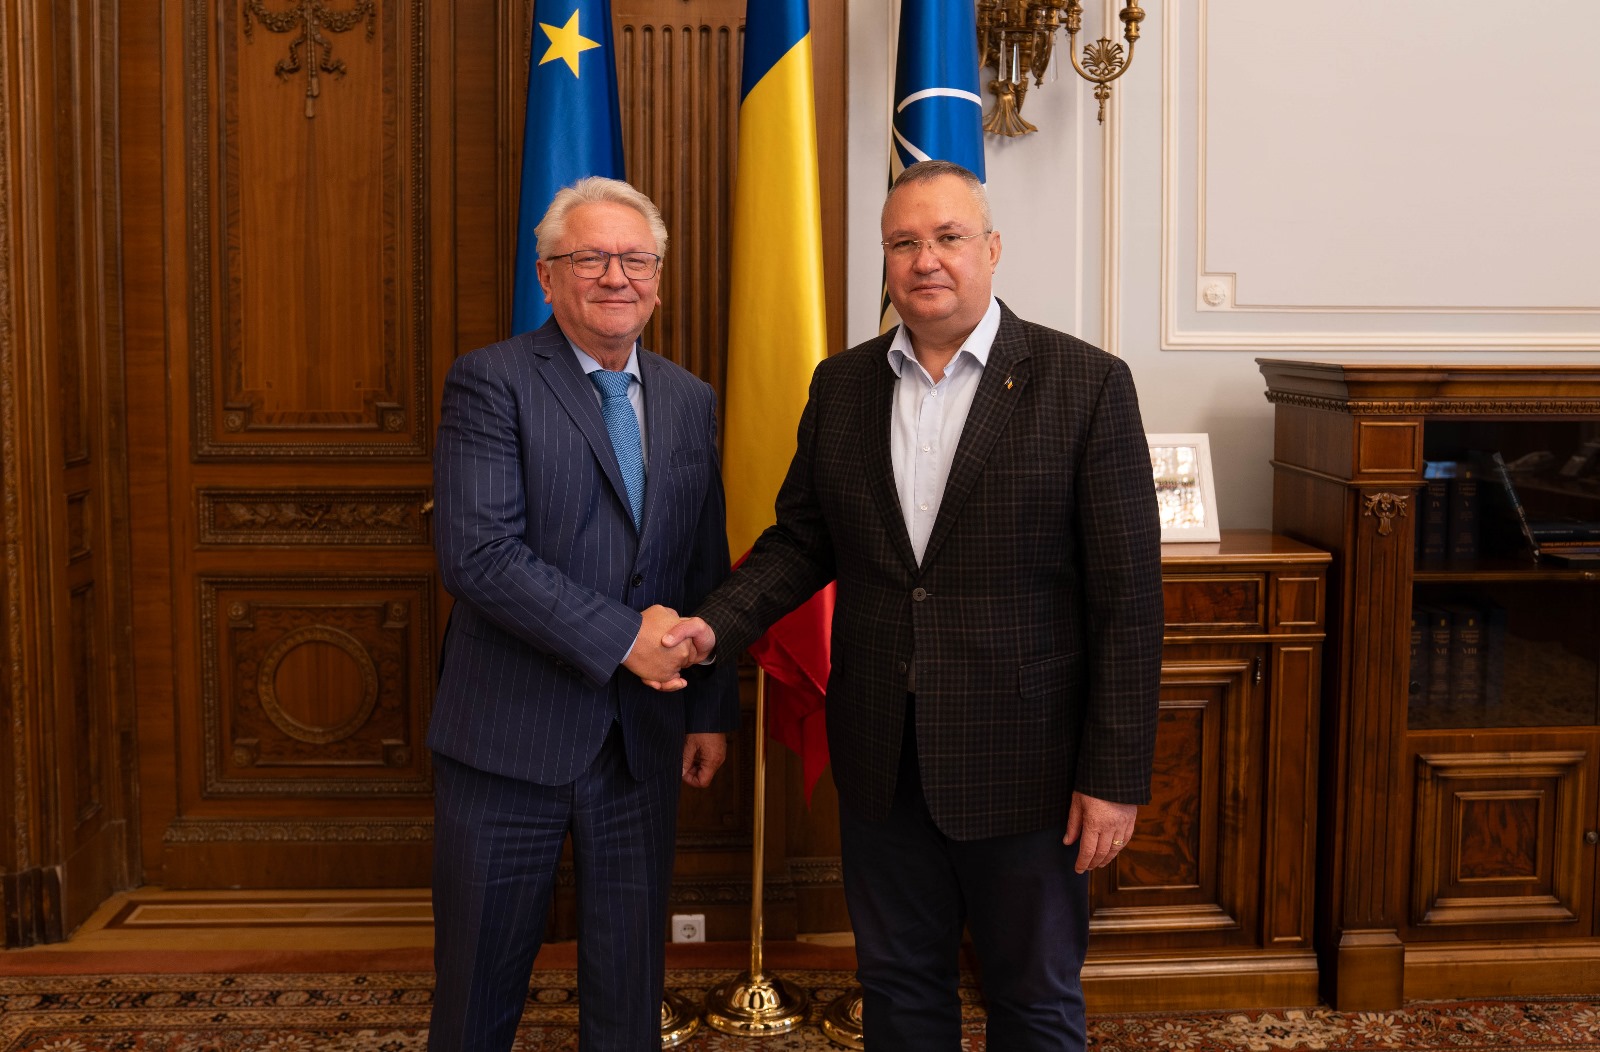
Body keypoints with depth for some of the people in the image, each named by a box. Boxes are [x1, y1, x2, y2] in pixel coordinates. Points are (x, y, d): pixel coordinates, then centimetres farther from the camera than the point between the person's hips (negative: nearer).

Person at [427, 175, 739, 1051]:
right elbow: (477, 553, -19)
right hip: (511, 736, -4)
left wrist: (712, 708, 11)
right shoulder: (489, 382, -8)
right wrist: (620, 637, -20)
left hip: (642, 741, 5)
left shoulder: (690, 402, 9)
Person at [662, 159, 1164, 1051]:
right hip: (881, 758, 4)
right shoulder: (842, 385, 6)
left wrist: (1116, 776, -13)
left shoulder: (1087, 384, -9)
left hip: (1022, 765, -4)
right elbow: (802, 538, 11)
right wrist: (717, 626, -8)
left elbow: (1128, 597, -11)